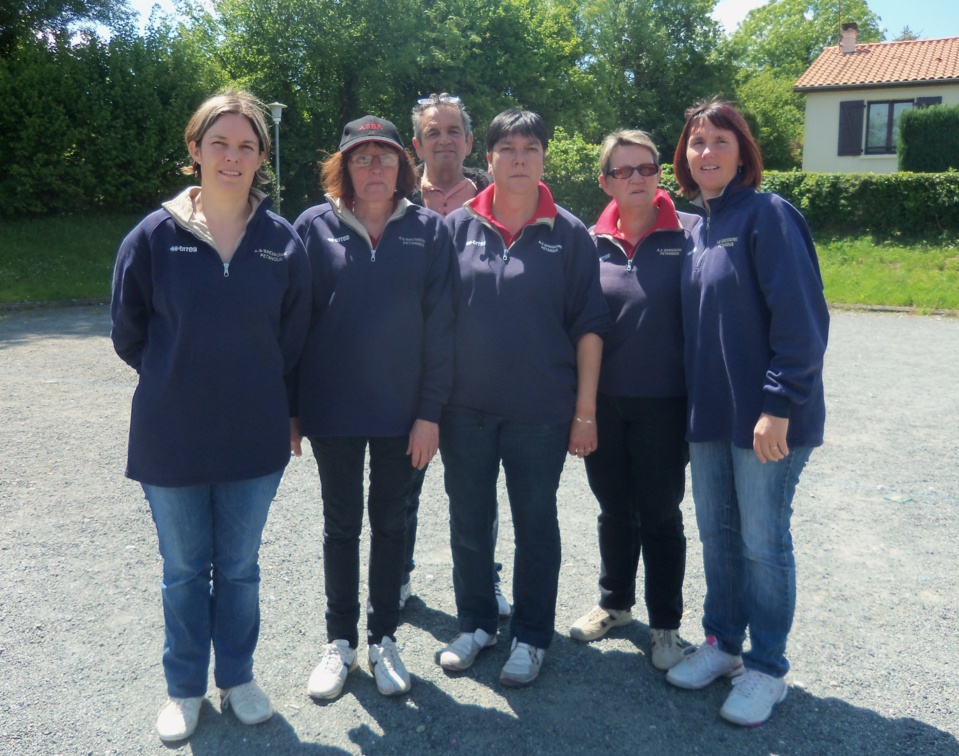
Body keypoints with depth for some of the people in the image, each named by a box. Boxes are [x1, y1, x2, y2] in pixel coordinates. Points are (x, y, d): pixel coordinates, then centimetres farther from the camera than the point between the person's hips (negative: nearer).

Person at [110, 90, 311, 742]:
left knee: (239, 568, 15)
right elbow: (128, 334, 3)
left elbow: (292, 340, 5)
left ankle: (238, 678, 35)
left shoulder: (284, 242, -4)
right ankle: (185, 688, 34)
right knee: (185, 571, 15)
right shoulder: (155, 235, -7)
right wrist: (181, 378, 8)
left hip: (254, 438, 1)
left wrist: (263, 395, 6)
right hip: (172, 438, 0)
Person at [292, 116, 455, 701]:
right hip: (332, 408, 0)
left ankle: (384, 637, 29)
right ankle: (340, 640, 29)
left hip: (402, 409, 0)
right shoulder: (316, 226, -1)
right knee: (342, 524, 13)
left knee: (391, 522, 12)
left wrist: (430, 411, -7)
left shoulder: (429, 230, -1)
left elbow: (439, 323, -3)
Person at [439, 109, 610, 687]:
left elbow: (589, 327, -2)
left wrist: (586, 410, -5)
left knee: (535, 525, 10)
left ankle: (531, 637, 27)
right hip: (465, 407, 2)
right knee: (469, 521, 13)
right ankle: (475, 623, 33)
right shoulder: (459, 226, 2)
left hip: (540, 411, -2)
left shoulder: (569, 234, -2)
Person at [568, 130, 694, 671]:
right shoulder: (592, 242, 2)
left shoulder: (691, 234, -6)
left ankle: (666, 624, 27)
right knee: (614, 510, 17)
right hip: (603, 402, 3)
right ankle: (615, 602, 38)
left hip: (663, 404, -3)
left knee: (660, 514, 10)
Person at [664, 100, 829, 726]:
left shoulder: (768, 214, -10)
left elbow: (801, 316, -17)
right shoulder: (698, 228, 12)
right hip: (710, 413, 7)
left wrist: (780, 404, -21)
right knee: (718, 535, 15)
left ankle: (767, 669, 20)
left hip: (766, 417, -7)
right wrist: (696, 403, 13)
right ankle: (722, 644, 32)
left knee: (762, 542, 3)